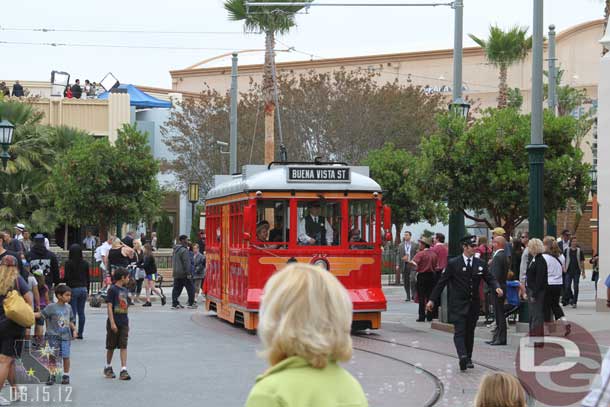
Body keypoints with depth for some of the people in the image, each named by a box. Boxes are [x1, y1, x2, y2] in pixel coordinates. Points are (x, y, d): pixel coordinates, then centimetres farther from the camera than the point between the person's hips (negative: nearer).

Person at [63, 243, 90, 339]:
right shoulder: (85, 263, 5)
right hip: (83, 289, 4)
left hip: (73, 289, -4)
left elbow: (66, 278, -11)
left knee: (73, 312, -1)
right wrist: (87, 291, 17)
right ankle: (80, 333, 10)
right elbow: (88, 278, 10)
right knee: (81, 312, 8)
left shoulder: (69, 263, -9)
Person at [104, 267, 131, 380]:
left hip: (124, 323, 6)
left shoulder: (125, 290, 11)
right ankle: (108, 368, 25)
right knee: (111, 347, 8)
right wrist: (112, 323, -19)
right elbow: (109, 307, -14)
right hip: (114, 323, -5)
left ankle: (123, 370, -8)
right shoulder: (112, 289, -10)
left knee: (123, 347, -3)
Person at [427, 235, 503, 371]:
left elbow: (489, 278, 8)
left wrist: (497, 287, -15)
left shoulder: (479, 263, 7)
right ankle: (463, 356, -28)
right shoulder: (453, 263, -4)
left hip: (473, 304, 4)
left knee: (470, 332, 12)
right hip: (458, 304, -4)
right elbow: (442, 282, -2)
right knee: (459, 331, -14)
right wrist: (432, 299, -3)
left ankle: (468, 358, 21)